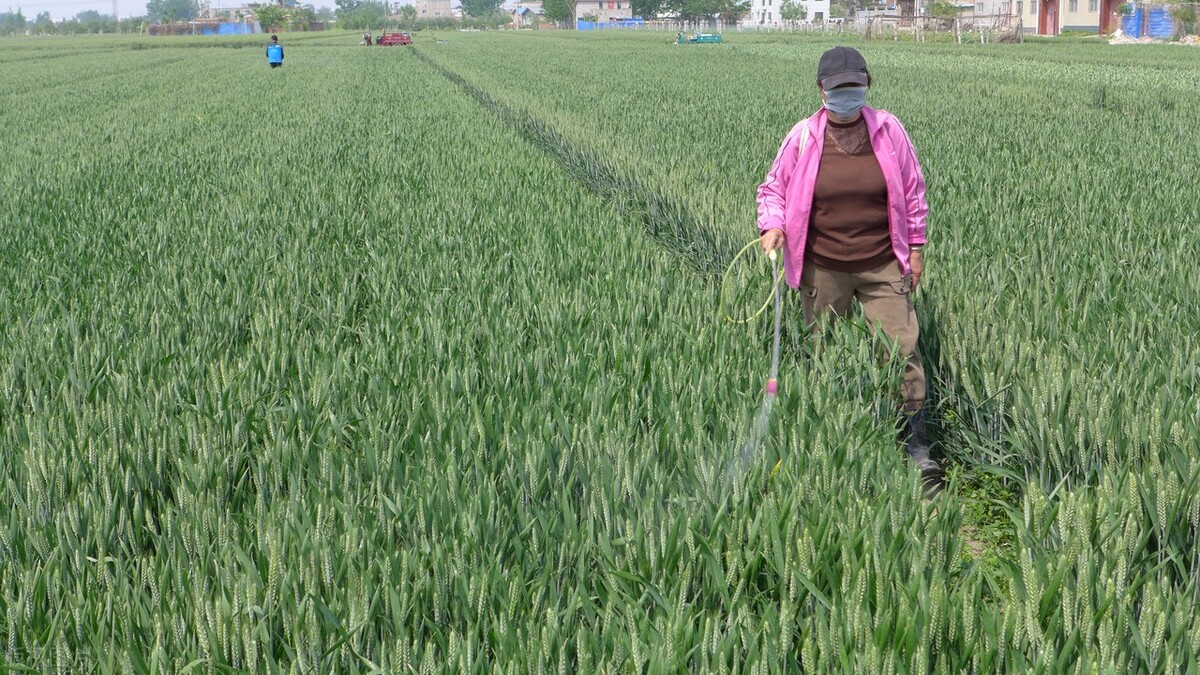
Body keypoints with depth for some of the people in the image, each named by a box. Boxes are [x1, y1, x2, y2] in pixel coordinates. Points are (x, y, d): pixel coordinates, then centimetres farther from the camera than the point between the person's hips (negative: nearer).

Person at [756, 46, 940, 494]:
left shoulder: (888, 130, -2)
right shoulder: (803, 138, -5)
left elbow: (912, 190, 8)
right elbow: (774, 188, 6)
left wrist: (914, 247, 8)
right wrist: (773, 226, -13)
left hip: (883, 267, 0)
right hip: (823, 269, 0)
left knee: (902, 349, -6)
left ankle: (916, 445, 5)